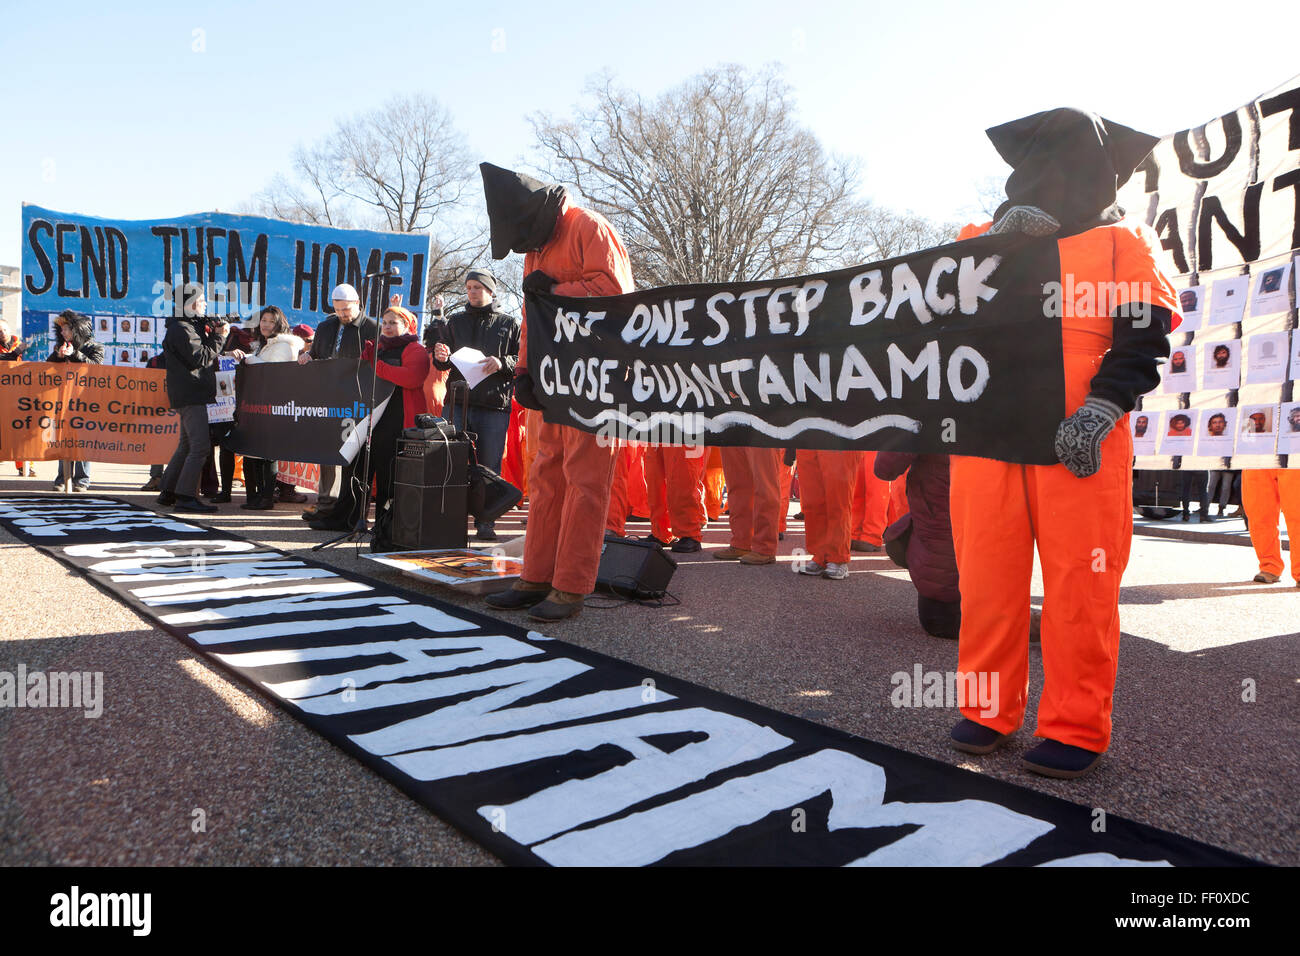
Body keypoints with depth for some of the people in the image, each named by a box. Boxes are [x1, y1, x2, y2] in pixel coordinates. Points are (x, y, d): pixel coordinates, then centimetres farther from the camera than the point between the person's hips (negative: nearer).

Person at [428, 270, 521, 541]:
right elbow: (441, 363, 17)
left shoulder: (509, 324, 11)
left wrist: (502, 363, -15)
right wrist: (441, 357, -7)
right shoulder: (455, 322, 18)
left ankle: (485, 521, 7)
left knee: (490, 466, 0)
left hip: (495, 405, -2)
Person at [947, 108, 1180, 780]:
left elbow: (1143, 340, 0)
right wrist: (995, 242, -3)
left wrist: (1099, 410, -15)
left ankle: (1075, 730, 8)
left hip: (1078, 444, -3)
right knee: (987, 578, 3)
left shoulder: (1122, 240, 12)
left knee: (1079, 585, -4)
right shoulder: (983, 240, 22)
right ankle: (989, 712, 16)